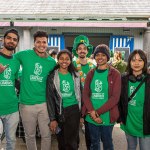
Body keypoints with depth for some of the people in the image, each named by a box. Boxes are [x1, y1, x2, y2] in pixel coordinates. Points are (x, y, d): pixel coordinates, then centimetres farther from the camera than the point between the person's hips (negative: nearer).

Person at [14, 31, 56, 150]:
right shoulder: (24, 55, -5)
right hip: (26, 103, -1)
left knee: (46, 135, 10)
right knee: (30, 136, 15)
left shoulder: (52, 62, 1)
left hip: (44, 103, 1)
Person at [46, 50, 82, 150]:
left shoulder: (76, 75, 4)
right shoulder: (52, 76, -3)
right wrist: (52, 118, -8)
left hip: (74, 110, 1)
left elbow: (80, 94, 9)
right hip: (60, 111, -1)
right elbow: (50, 98, -5)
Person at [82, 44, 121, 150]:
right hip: (91, 117, 3)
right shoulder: (91, 74, 8)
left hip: (107, 116, -3)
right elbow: (85, 94, 2)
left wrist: (98, 112, -15)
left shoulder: (115, 74, -4)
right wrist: (92, 112, -14)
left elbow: (115, 97, -11)